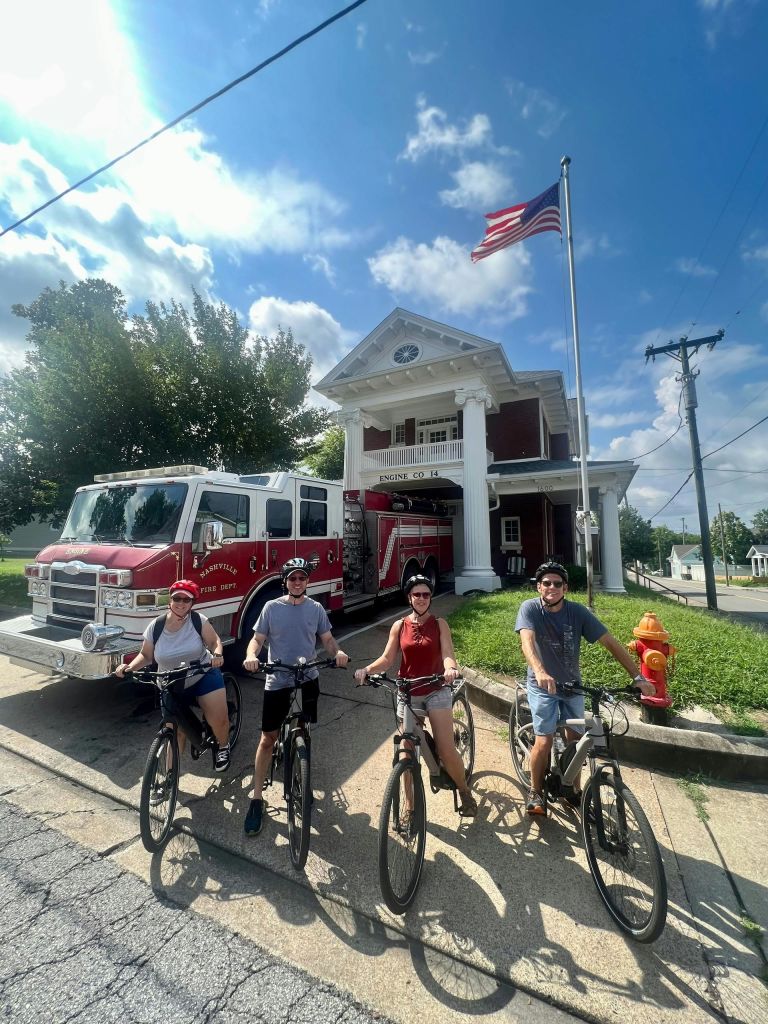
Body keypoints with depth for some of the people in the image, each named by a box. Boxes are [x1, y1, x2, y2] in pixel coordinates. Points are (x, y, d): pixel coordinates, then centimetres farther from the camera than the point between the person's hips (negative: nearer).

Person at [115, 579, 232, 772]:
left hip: (204, 676, -2)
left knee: (218, 718, -14)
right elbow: (146, 655, 2)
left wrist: (217, 654, -30)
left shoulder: (198, 620, -14)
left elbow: (214, 641, -10)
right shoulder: (155, 626, -9)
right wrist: (130, 667, -15)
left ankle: (222, 746, 18)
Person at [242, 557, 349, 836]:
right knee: (268, 738, 4)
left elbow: (327, 639, 1)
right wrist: (251, 655, -25)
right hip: (276, 681, -2)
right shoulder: (272, 607, -5)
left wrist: (338, 652, -19)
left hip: (307, 680, 2)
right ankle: (257, 799, 19)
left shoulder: (316, 609, -2)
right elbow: (258, 638, -4)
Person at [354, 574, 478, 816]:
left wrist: (451, 668, -37)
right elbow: (387, 658, -3)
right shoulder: (399, 626, 0)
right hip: (407, 694, 2)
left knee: (447, 751, -5)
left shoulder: (440, 624, -3)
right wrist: (366, 670, -22)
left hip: (436, 691, -1)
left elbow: (447, 653, -15)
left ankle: (465, 791, 24)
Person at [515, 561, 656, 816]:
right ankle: (535, 792, 16)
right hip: (543, 685, -3)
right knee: (544, 741, -8)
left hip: (572, 684, 3)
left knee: (575, 739, 10)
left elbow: (611, 643, -13)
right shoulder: (529, 609, -21)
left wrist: (638, 677, -21)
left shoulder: (577, 612, -14)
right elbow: (527, 640, -36)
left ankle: (574, 790, 35)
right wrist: (539, 672, -53)